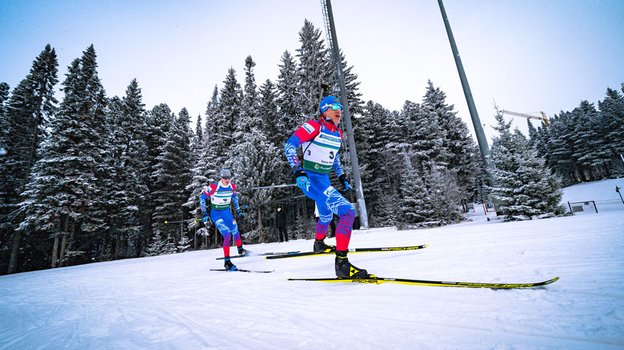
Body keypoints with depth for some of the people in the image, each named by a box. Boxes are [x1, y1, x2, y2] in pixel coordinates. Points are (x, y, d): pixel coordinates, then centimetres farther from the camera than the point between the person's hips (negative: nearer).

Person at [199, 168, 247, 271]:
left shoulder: (232, 186, -7)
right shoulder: (214, 187, -23)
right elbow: (202, 197, -11)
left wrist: (238, 210, 14)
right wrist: (204, 213, -12)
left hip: (227, 212, 5)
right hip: (215, 213, -5)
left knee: (235, 232, 9)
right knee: (227, 235, -16)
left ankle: (240, 249, 39)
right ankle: (227, 262, -7)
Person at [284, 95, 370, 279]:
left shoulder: (337, 133, 12)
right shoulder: (314, 126, -12)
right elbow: (290, 145, -15)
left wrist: (341, 176, 20)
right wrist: (298, 171, -25)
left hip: (325, 180, 9)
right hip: (310, 179, -9)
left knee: (326, 215, 30)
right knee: (347, 211, -22)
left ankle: (319, 244, 58)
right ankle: (341, 263, -18)